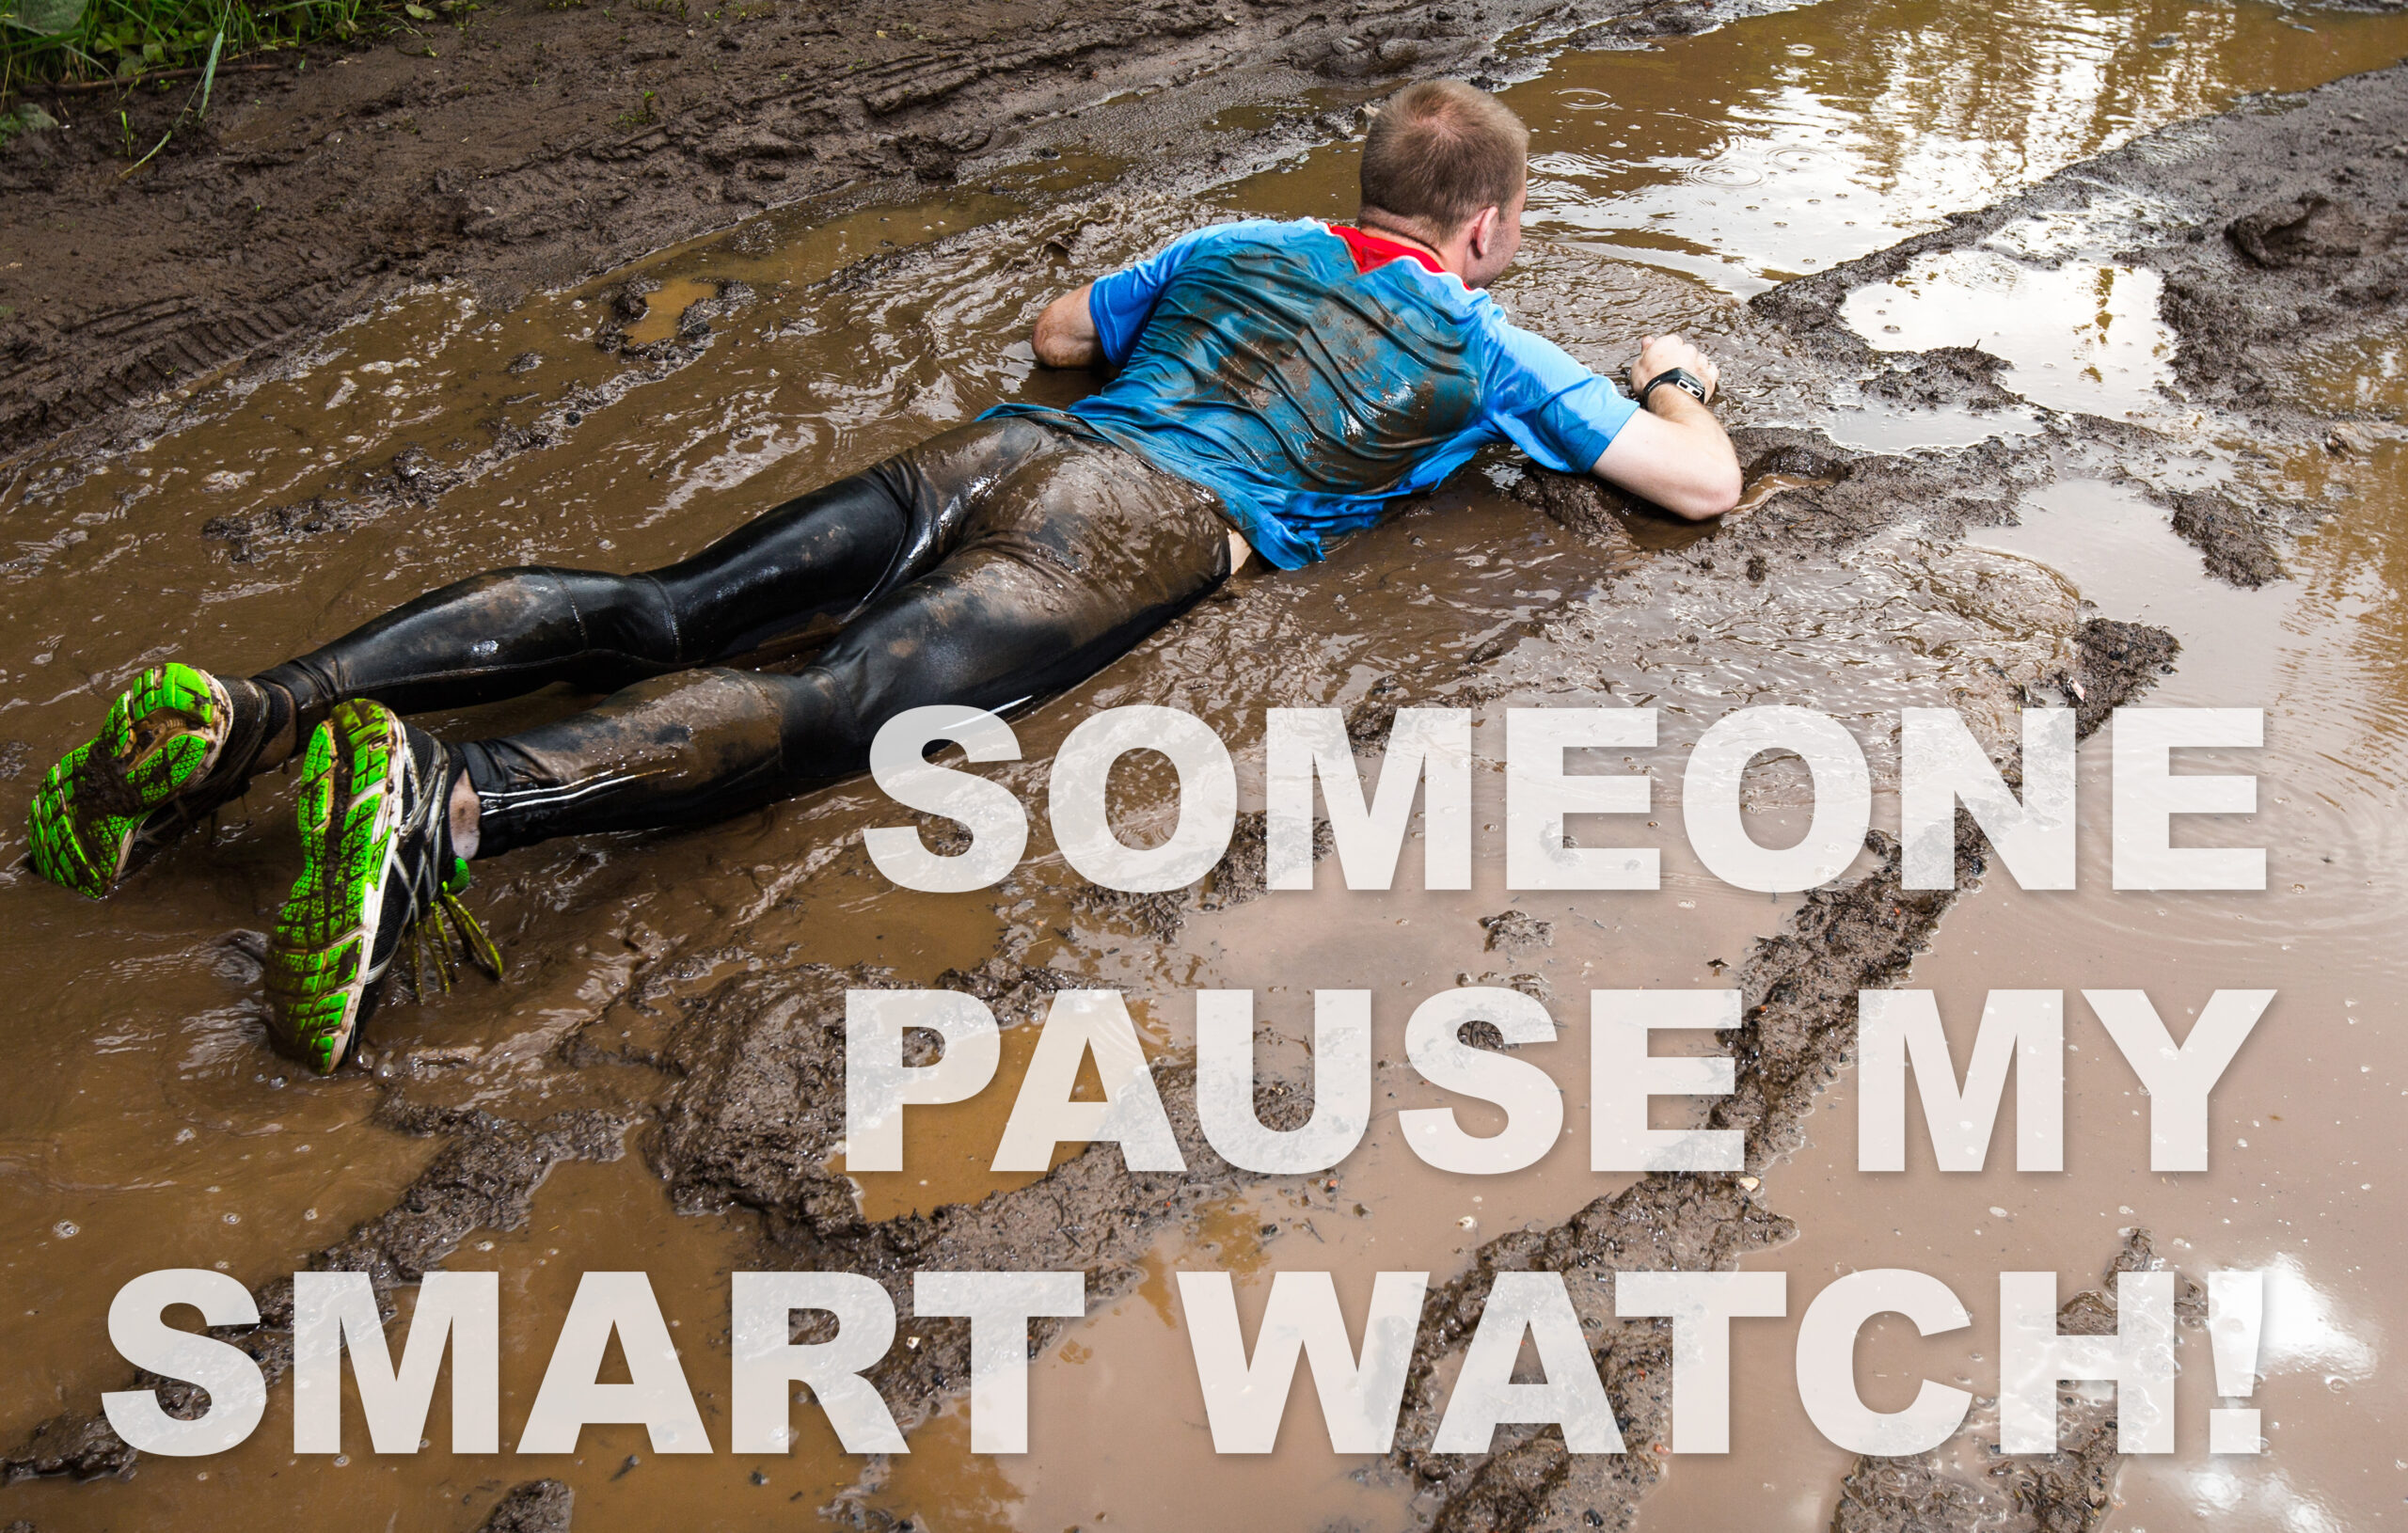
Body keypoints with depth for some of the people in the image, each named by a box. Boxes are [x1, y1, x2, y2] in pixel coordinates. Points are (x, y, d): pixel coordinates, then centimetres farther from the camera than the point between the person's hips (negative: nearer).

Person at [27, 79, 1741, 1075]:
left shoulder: (1246, 243, 33)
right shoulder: (1482, 345, 19)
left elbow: (1055, 331, 45)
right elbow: (1703, 482, 20)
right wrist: (1676, 374, 42)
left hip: (998, 448, 6)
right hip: (1139, 521, -6)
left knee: (646, 612, -8)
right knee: (838, 705, -27)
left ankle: (254, 707, -23)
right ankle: (452, 801, -50)